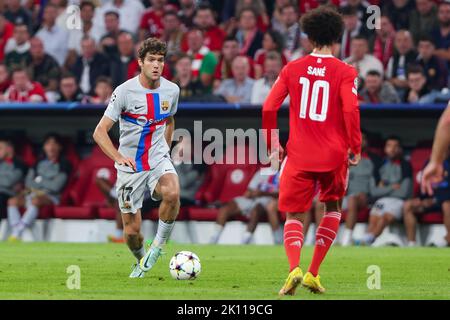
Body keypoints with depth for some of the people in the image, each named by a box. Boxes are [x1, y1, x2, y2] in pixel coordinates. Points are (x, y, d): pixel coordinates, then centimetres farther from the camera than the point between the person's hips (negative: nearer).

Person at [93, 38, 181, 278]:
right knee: (132, 230, -1)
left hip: (159, 160, 2)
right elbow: (100, 132, -14)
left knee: (172, 193, -33)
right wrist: (119, 157, -28)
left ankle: (158, 245, -10)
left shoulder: (171, 90, 0)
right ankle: (141, 261, 33)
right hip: (130, 166, -2)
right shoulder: (125, 91, -13)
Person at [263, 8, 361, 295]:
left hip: (299, 156, 1)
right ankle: (314, 273, 12)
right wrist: (355, 149, -5)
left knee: (294, 215, 8)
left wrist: (272, 144, 11)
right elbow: (351, 110, -15)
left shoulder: (292, 69, 3)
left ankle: (294, 268, -20)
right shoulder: (345, 72, -3)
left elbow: (269, 108, 0)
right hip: (334, 156, -1)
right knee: (333, 208, 22)